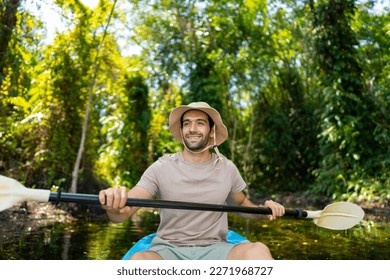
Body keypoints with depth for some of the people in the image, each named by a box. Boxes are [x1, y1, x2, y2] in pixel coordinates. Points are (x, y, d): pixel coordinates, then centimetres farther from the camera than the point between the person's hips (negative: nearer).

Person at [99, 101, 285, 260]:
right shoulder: (162, 168, -4)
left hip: (213, 250, 2)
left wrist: (263, 210, 2)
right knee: (139, 260, -37)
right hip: (168, 250, -1)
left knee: (257, 250, -31)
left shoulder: (227, 169, 5)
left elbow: (241, 204, 23)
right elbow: (122, 213, -12)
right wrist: (114, 206, -36)